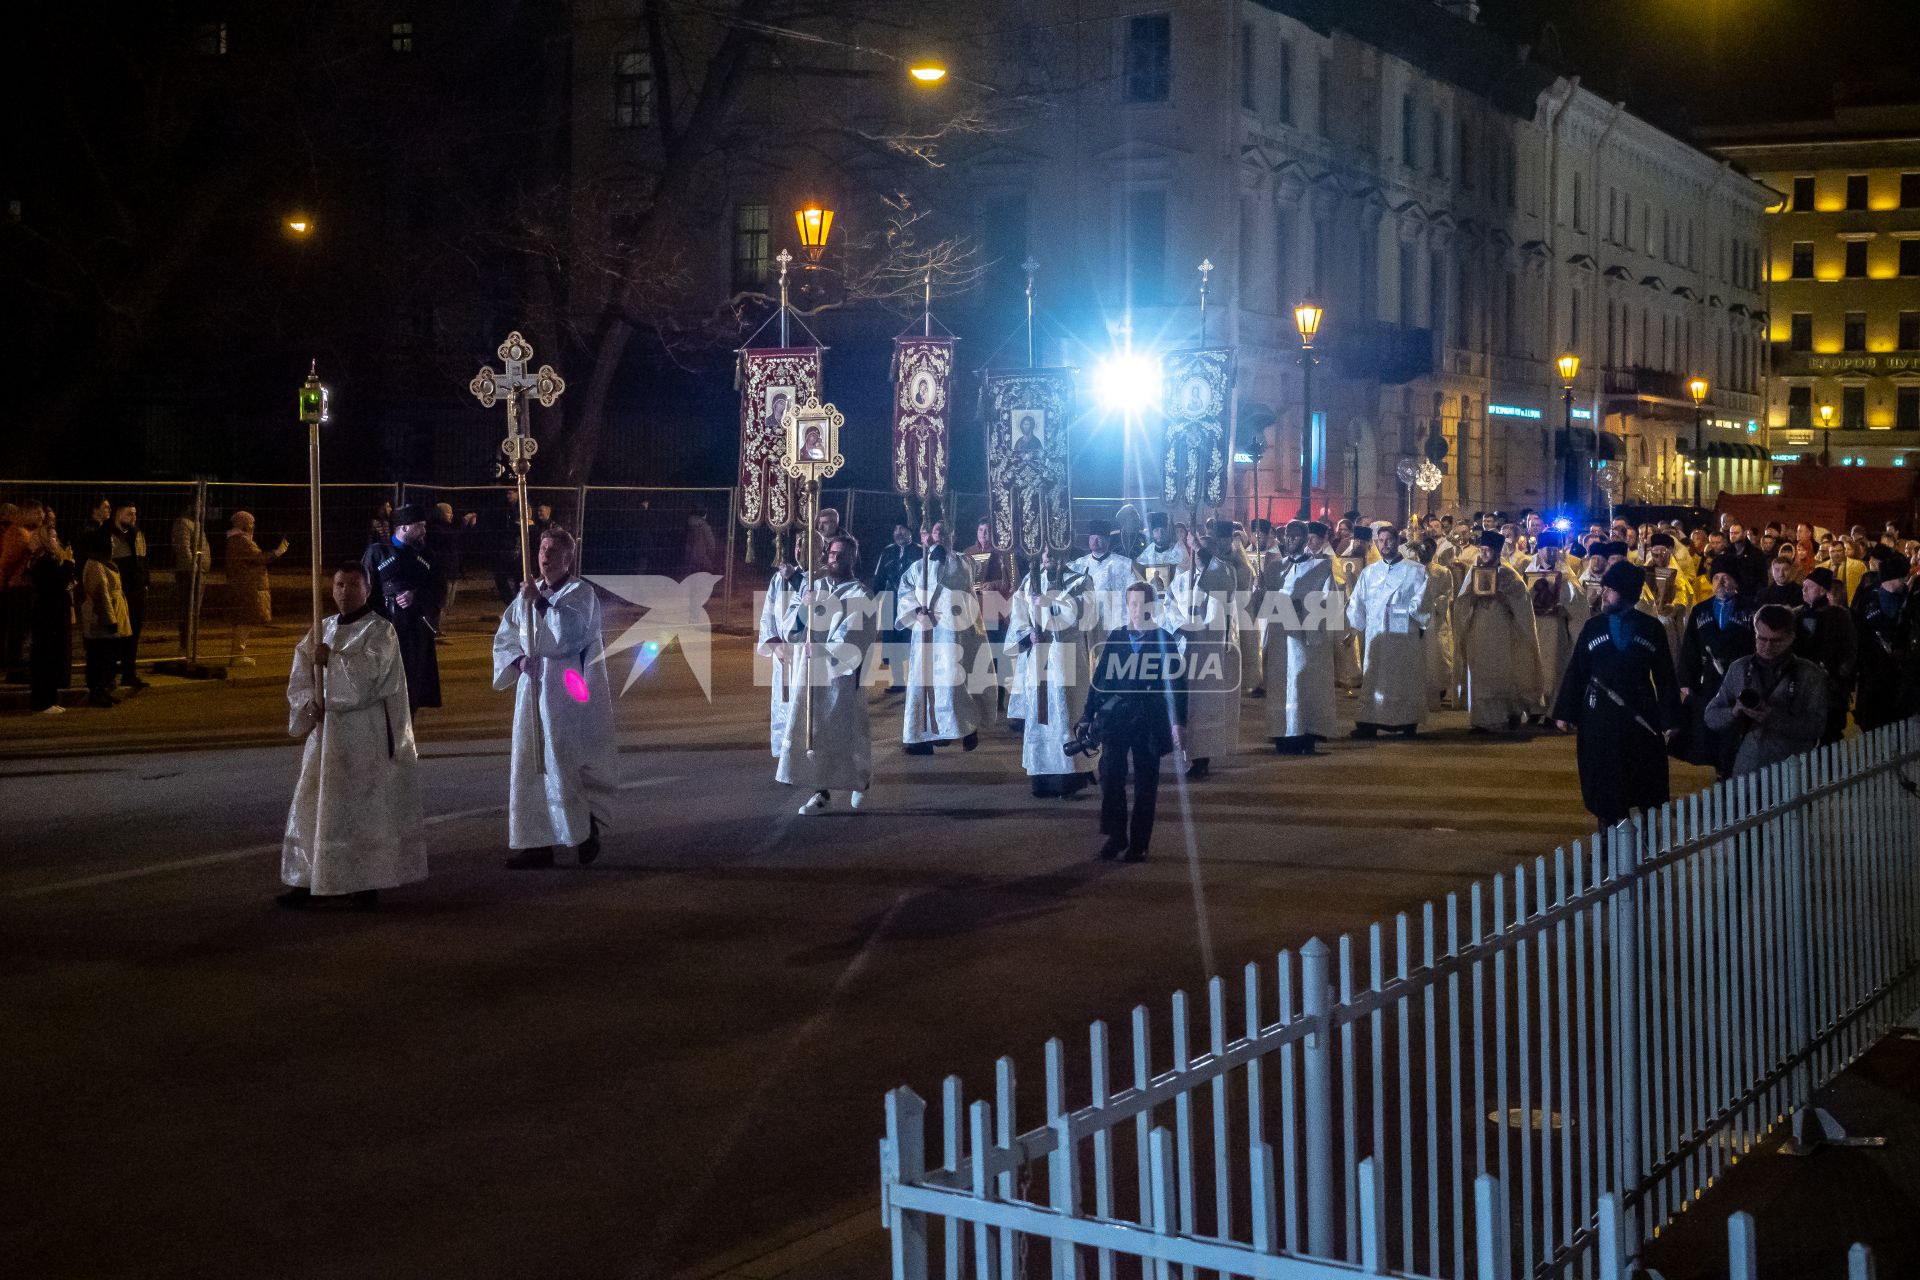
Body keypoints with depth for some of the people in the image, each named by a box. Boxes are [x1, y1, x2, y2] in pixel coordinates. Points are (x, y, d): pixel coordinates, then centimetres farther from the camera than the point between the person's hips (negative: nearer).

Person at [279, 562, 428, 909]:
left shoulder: (379, 631, -6)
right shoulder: (323, 630, 12)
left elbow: (366, 672, -21)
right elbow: (301, 676, 7)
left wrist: (330, 658, -14)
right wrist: (309, 702, -10)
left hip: (366, 734, -6)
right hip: (326, 730, 6)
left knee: (365, 808, -1)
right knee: (316, 806, 6)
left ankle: (367, 883, 6)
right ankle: (308, 880, 11)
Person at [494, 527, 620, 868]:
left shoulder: (581, 594, -5)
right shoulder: (529, 593, 11)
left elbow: (569, 632, -20)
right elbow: (504, 637, 14)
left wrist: (541, 602, -21)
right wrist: (517, 660, -5)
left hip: (567, 692, -6)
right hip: (533, 690, 6)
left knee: (565, 763, -6)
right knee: (532, 765, 4)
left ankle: (587, 828, 13)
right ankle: (538, 844, 7)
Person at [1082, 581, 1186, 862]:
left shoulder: (1164, 640, 1)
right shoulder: (1115, 637, 7)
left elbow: (1176, 682, -1)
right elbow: (1100, 677, 9)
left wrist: (1178, 722, -8)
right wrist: (1089, 715, 6)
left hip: (1149, 720, -1)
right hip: (1115, 717, 1)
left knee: (1146, 783, 3)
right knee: (1111, 776, -7)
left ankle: (1138, 844, 10)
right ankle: (1114, 836, 6)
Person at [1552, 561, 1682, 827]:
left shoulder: (1651, 629, 0)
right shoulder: (1594, 626, 3)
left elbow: (1664, 677, 1)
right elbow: (1575, 672, 4)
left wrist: (1670, 720, -1)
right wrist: (1564, 713, 1)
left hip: (1640, 715, -1)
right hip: (1599, 716, 1)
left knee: (1645, 782, 2)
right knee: (1603, 783, 4)